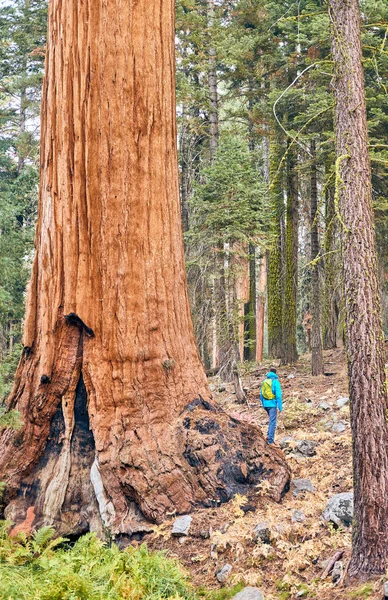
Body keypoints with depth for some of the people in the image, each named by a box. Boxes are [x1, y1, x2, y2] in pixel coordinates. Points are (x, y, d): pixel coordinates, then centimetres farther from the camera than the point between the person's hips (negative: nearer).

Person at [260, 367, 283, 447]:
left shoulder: (264, 381, 8)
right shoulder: (275, 381, -10)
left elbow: (261, 394, 14)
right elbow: (278, 395, -16)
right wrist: (280, 406, -12)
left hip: (266, 404, 6)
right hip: (272, 404, -6)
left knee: (272, 420, 23)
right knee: (273, 422, -2)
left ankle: (269, 436, 17)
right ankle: (270, 441, -3)